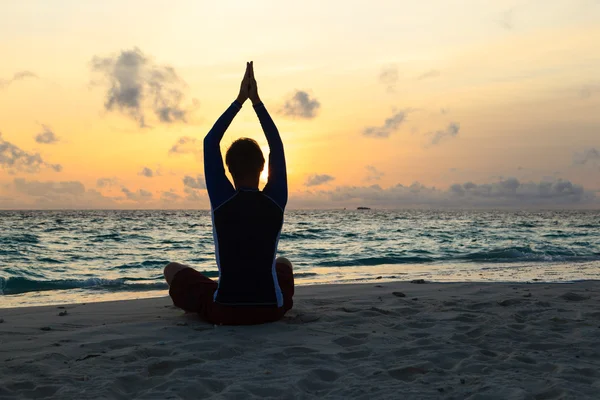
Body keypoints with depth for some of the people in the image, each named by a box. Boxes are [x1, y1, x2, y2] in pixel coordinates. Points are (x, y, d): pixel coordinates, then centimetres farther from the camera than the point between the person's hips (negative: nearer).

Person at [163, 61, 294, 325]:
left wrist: (239, 101, 4)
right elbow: (277, 147, 6)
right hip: (271, 310, 3)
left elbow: (210, 143, -1)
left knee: (173, 269, 25)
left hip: (223, 312, -2)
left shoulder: (221, 201, -11)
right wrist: (256, 101, 7)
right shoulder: (276, 201, -7)